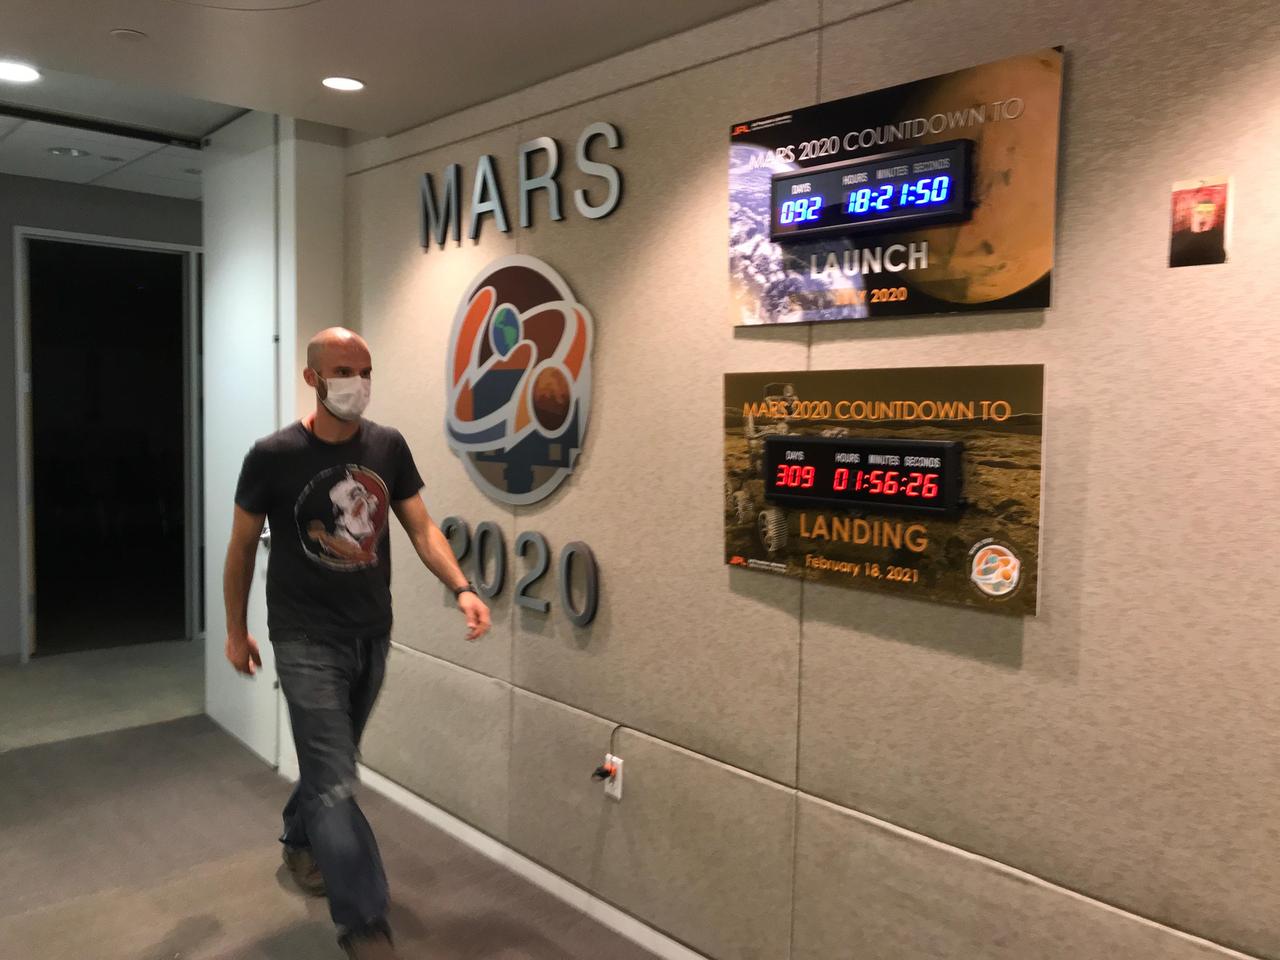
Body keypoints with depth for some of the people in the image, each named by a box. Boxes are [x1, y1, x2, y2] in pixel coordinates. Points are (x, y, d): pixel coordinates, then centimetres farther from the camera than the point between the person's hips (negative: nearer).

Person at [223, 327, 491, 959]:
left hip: (373, 634, 5)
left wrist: (462, 588, -20)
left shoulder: (388, 447, -2)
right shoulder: (273, 456, -13)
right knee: (336, 784, -7)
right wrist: (236, 632, 5)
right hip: (307, 640, -5)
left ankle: (300, 843, 51)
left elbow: (421, 528, -3)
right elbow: (242, 547, -2)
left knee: (331, 761, 23)